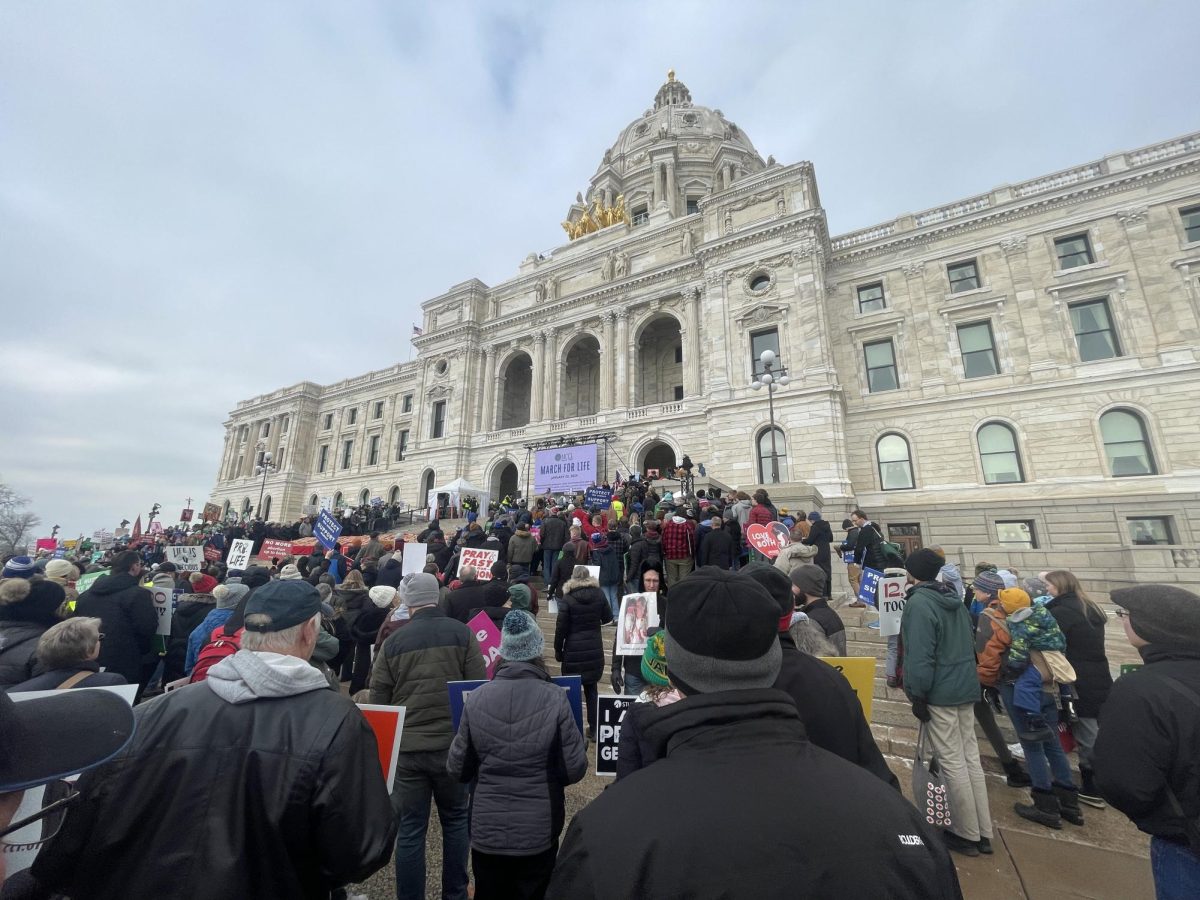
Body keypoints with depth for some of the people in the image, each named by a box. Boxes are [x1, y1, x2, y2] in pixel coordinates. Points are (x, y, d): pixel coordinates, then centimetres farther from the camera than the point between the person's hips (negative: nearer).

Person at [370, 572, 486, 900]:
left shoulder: (393, 641, -1)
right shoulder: (462, 633, -8)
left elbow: (378, 698, 5)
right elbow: (479, 688, -7)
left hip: (405, 747, 1)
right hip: (453, 743, 0)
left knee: (409, 831, 14)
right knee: (456, 821, 20)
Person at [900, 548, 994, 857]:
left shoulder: (919, 603, -19)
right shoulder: (954, 599, 8)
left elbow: (920, 656, -22)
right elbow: (969, 645, 18)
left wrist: (917, 695, -13)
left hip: (940, 694, -9)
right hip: (966, 689, 9)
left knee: (953, 763, 4)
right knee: (971, 758, 16)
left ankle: (968, 834, 16)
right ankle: (983, 832, 26)